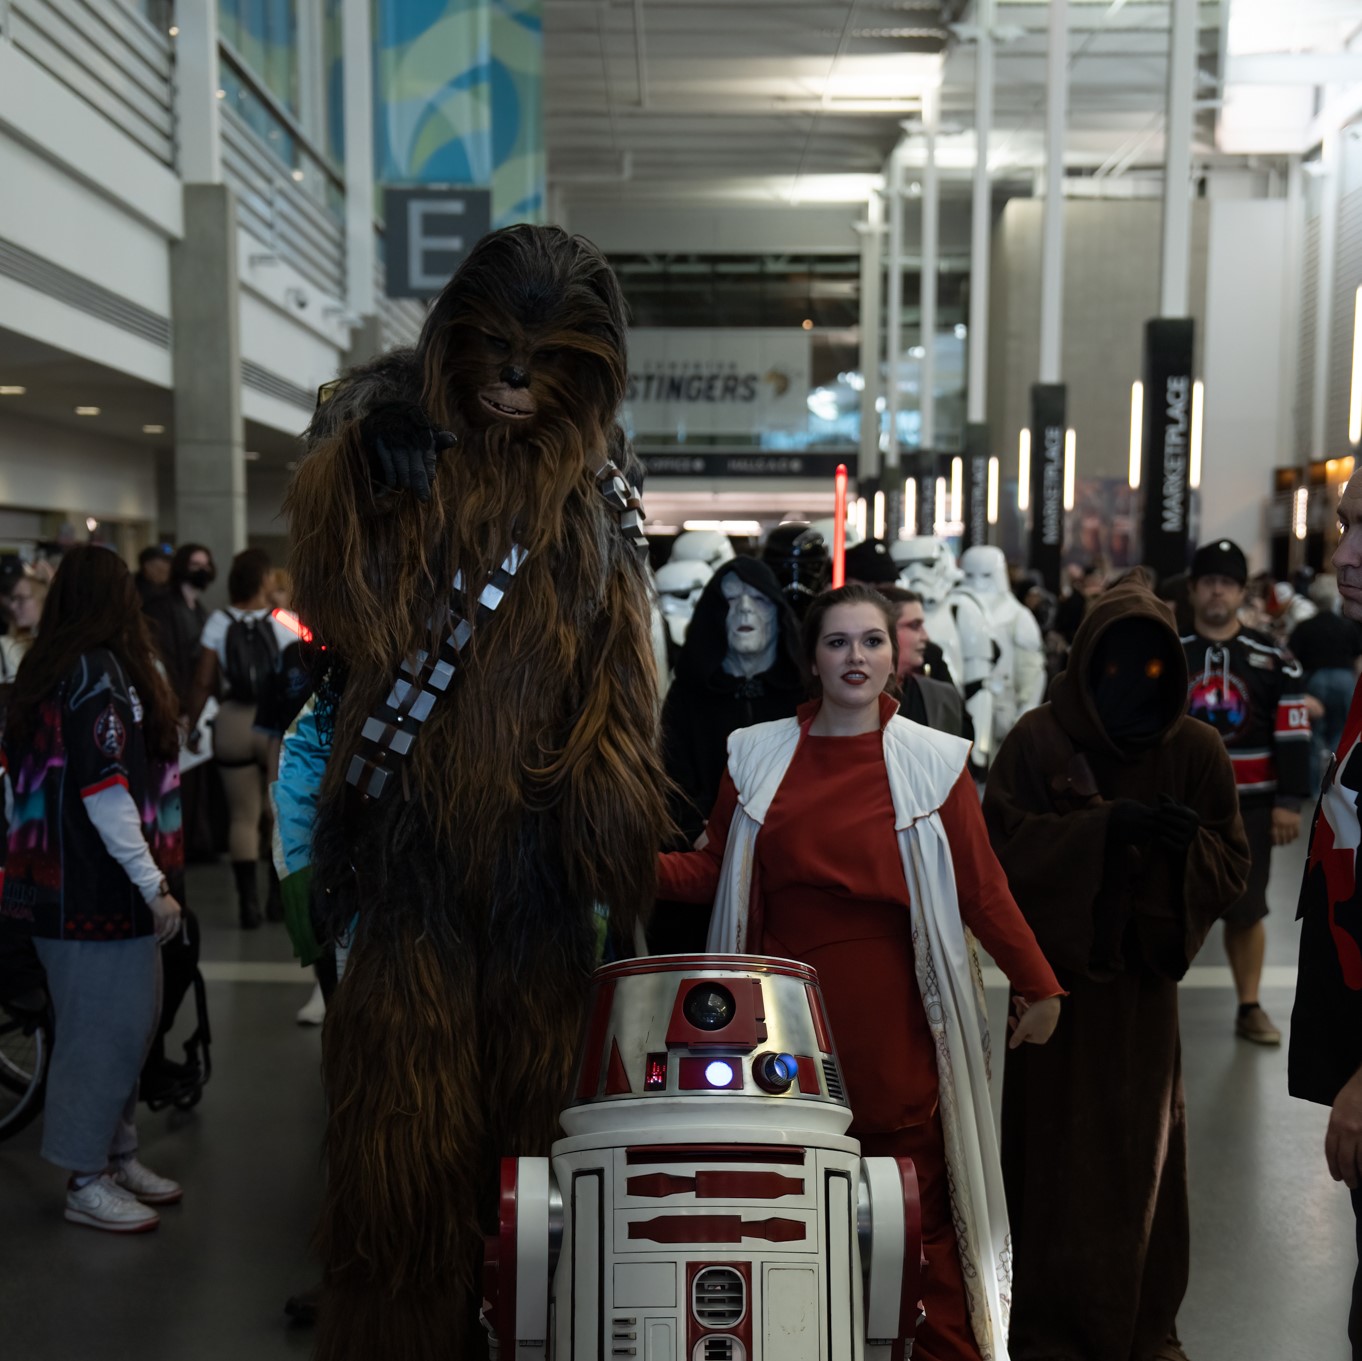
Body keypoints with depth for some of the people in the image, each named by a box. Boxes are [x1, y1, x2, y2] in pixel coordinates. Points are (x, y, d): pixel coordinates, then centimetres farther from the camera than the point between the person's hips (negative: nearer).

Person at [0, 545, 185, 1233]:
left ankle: (116, 1155, 26)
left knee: (127, 1022, 16)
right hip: (97, 886, -9)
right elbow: (104, 794, -21)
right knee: (108, 1028, 0)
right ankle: (87, 1182, 11)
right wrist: (154, 885, -17)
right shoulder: (100, 674, -15)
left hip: (59, 880, 9)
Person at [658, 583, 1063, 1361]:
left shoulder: (935, 760, 1)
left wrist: (1040, 986, 0)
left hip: (890, 1012, -2)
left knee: (916, 1202, 2)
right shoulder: (758, 754, 6)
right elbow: (712, 872, 7)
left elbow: (982, 888, 2)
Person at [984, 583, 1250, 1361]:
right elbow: (1004, 842, -14)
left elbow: (1233, 867, -1)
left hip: (1144, 975, 2)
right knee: (1060, 1150, 3)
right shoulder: (1038, 740, -6)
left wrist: (1186, 844, -23)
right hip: (1056, 974, -2)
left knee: (1145, 1149, 10)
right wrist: (1105, 825, -25)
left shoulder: (1196, 751, 1)